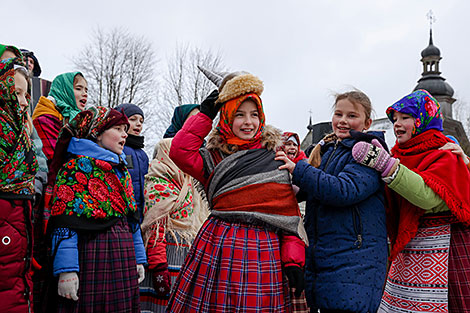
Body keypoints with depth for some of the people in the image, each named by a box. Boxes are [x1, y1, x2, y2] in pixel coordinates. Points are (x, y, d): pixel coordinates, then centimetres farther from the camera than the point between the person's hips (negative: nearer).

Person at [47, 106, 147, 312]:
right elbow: (65, 222, -14)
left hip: (124, 259, 7)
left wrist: (138, 259, 16)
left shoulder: (121, 170, 18)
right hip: (92, 257, -7)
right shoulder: (77, 166, -6)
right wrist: (66, 269, -20)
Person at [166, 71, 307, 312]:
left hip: (265, 249, 0)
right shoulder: (215, 156, 9)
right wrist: (205, 114, 2)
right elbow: (180, 152, -10)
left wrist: (293, 259, -3)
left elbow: (290, 208, 5)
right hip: (219, 245, 0)